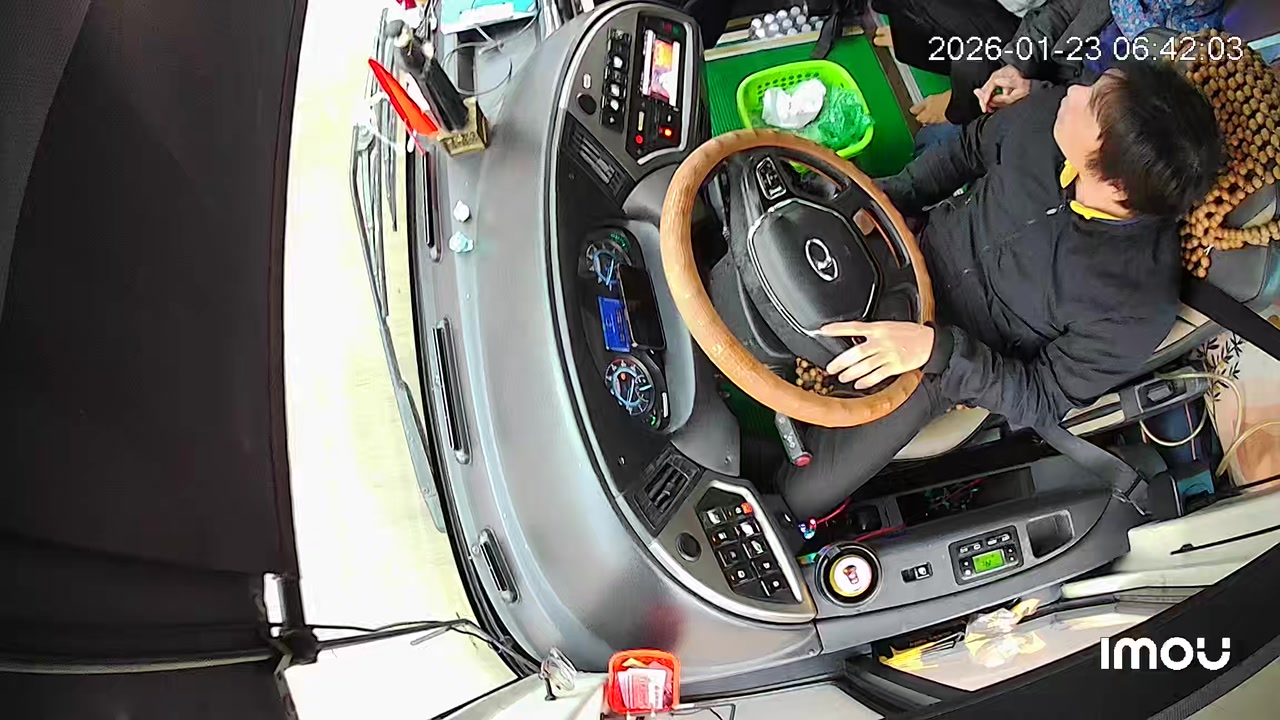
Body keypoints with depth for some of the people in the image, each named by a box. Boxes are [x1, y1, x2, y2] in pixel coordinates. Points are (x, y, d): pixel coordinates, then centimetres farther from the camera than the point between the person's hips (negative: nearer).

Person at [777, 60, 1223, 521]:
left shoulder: (1135, 308, -30)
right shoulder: (1052, 114, -19)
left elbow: (1041, 401, -19)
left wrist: (937, 350, -33)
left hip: (946, 366, -4)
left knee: (801, 498, -9)